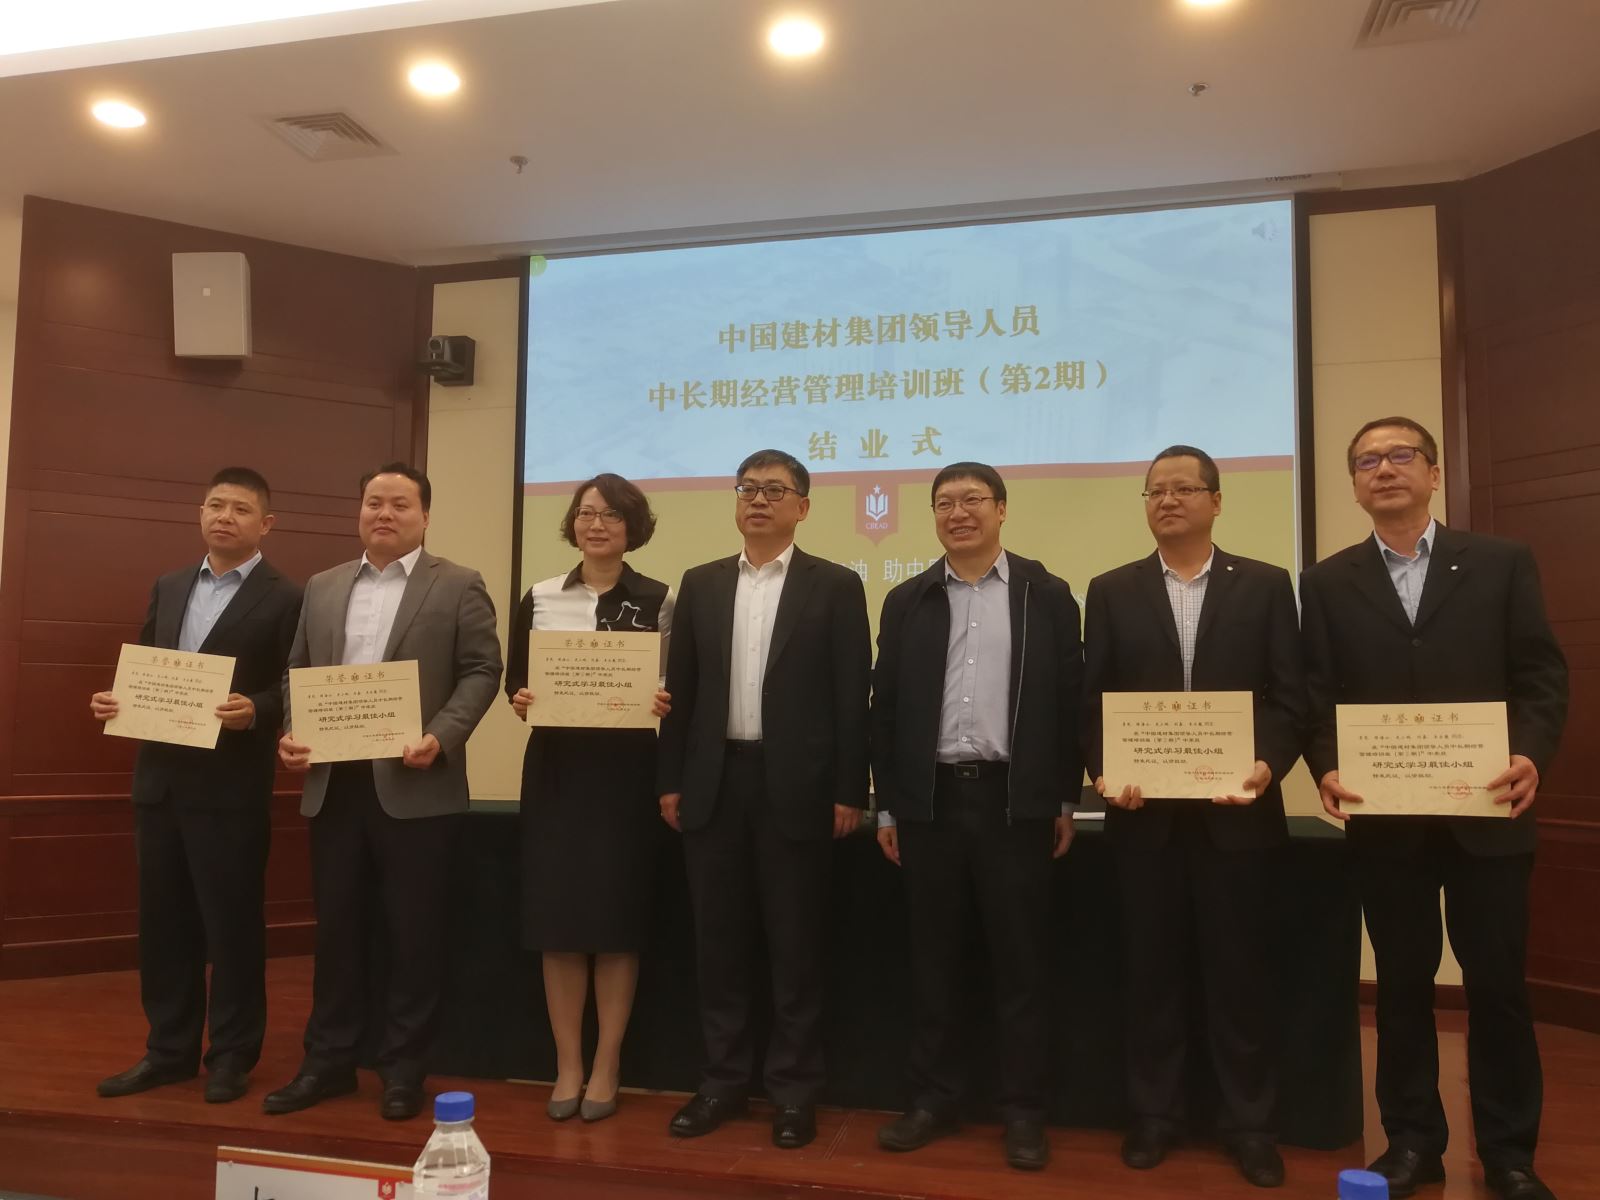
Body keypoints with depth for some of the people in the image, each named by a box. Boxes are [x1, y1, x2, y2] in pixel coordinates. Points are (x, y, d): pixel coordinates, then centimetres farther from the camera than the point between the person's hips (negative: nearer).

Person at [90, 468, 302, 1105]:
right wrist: (115, 700, -2)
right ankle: (169, 1048, 28)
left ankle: (232, 1055, 18)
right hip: (159, 777, 6)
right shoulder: (168, 587, 14)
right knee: (163, 920, 14)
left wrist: (254, 712, -28)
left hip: (231, 786, -6)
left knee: (232, 922, 3)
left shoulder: (284, 598, -6)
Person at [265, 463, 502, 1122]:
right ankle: (329, 1059, 26)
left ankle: (403, 1067, 17)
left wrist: (440, 737, -18)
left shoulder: (458, 586, 0)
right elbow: (297, 672, 16)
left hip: (416, 786, -4)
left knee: (413, 931, 4)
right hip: (332, 783, 4)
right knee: (336, 925, 12)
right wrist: (292, 732, -1)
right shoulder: (323, 588, 15)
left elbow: (482, 671, -6)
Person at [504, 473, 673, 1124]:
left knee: (616, 918, 3)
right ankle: (566, 1066, 18)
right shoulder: (539, 597, 8)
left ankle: (605, 1069, 17)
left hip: (626, 768, -2)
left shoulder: (658, 600, 1)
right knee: (556, 918, 4)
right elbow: (514, 680, 11)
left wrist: (665, 704, -19)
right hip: (554, 767, 2)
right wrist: (520, 700, -11)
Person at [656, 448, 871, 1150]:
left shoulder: (835, 586, 0)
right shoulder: (700, 585, 10)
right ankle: (723, 1079, 24)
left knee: (795, 944, 6)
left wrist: (849, 792, -8)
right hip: (714, 783, 3)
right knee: (719, 940, 10)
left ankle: (794, 1088, 19)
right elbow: (681, 688, 9)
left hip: (795, 785, -3)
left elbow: (851, 696, -3)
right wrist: (670, 781, 4)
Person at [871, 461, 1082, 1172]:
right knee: (933, 958, 10)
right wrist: (886, 805, 5)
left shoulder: (1046, 596, 2)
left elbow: (1071, 700, 2)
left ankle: (1023, 1110, 18)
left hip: (1015, 799, -2)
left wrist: (1065, 799, 1)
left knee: (1020, 960, 5)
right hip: (929, 799, 2)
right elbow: (885, 706, 7)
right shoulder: (907, 602, 8)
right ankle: (932, 1099, 23)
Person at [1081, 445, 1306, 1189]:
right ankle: (1154, 1113, 24)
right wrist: (1105, 771, -11)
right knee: (1150, 969, 10)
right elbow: (1091, 700, 4)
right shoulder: (1111, 592, 7)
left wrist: (1268, 765, -16)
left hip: (1234, 810, -1)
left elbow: (1290, 697, 0)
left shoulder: (1265, 586, 4)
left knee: (1239, 969, 8)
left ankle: (1249, 1122, 24)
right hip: (1145, 811, 1)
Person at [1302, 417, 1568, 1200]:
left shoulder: (1503, 563, 4)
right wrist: (1327, 769, -15)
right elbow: (1318, 696, 1)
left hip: (1487, 812, -1)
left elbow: (1542, 673, -1)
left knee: (1497, 983, 7)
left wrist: (1531, 755, -18)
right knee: (1402, 983, 11)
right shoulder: (1327, 583, 6)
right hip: (1384, 818, 1)